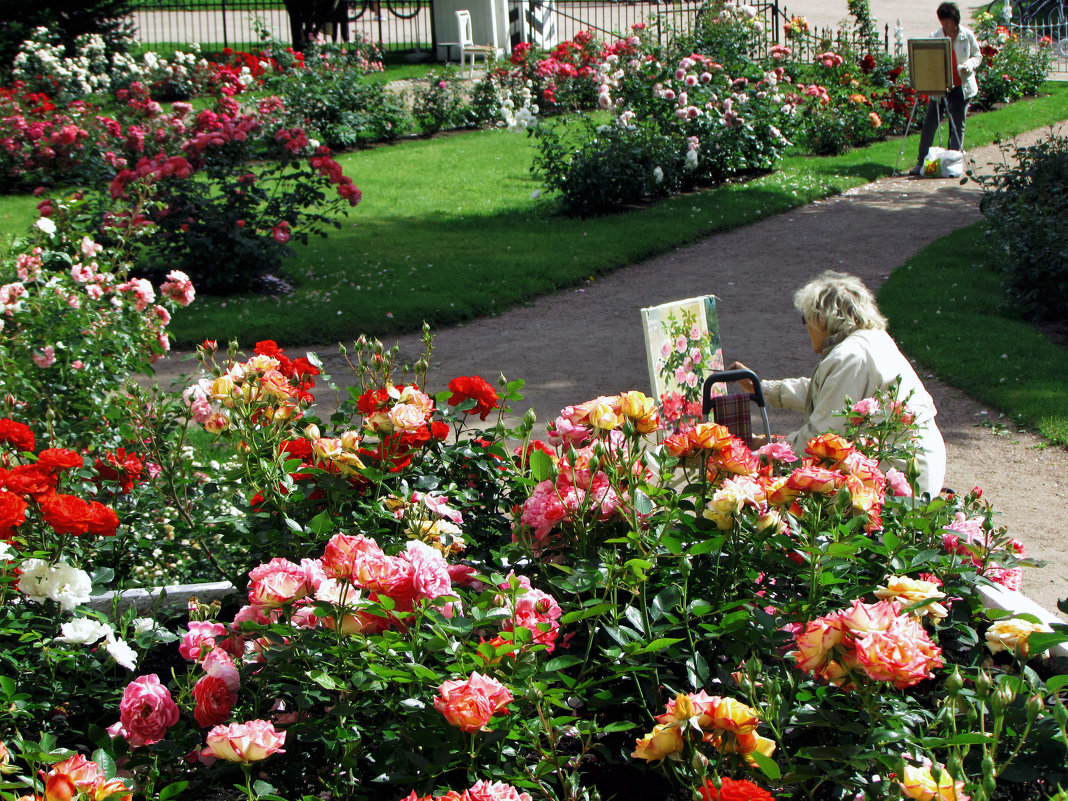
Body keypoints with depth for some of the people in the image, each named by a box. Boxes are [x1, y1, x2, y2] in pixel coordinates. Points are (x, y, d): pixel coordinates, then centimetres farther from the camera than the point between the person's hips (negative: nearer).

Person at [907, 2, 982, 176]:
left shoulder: (967, 36, 0)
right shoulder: (934, 36, 1)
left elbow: (978, 57, 8)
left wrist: (970, 65, -14)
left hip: (961, 86, 0)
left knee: (957, 126, 4)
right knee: (930, 122, -4)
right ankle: (921, 162, 2)